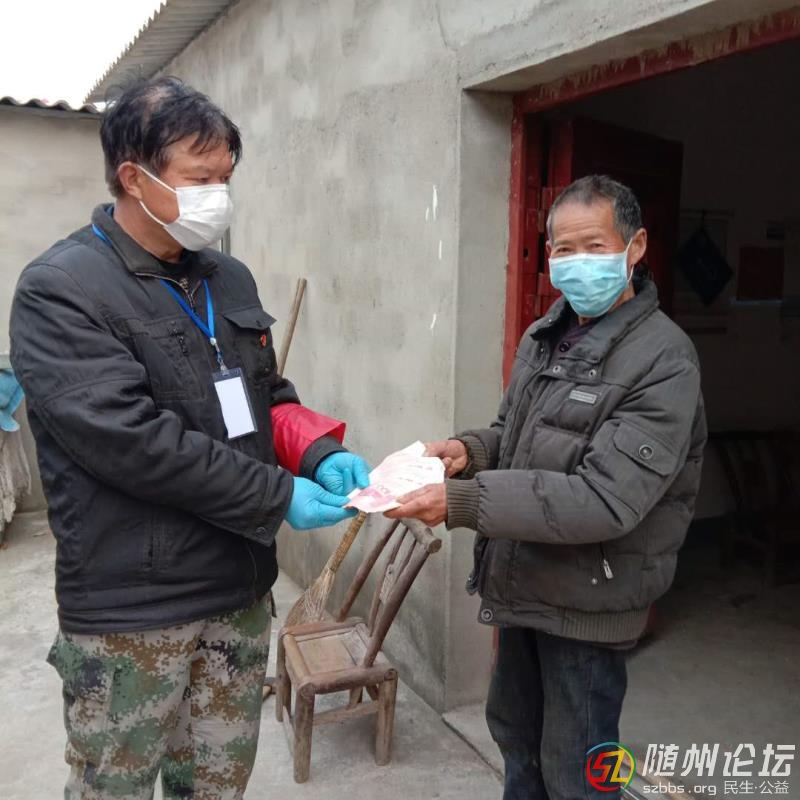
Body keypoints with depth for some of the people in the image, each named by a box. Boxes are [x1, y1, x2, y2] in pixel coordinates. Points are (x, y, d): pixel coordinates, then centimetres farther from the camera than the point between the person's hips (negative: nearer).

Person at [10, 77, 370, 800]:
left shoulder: (229, 278, 9)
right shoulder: (60, 292, -13)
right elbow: (132, 440, -23)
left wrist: (321, 453, -8)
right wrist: (278, 497, -20)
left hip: (242, 591, 6)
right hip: (133, 610, -6)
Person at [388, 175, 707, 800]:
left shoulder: (663, 360, -20)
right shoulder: (543, 336, 4)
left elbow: (604, 500, -28)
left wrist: (461, 501, -33)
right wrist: (470, 449, -8)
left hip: (586, 602, -7)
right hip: (521, 583, 7)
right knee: (514, 729, 26)